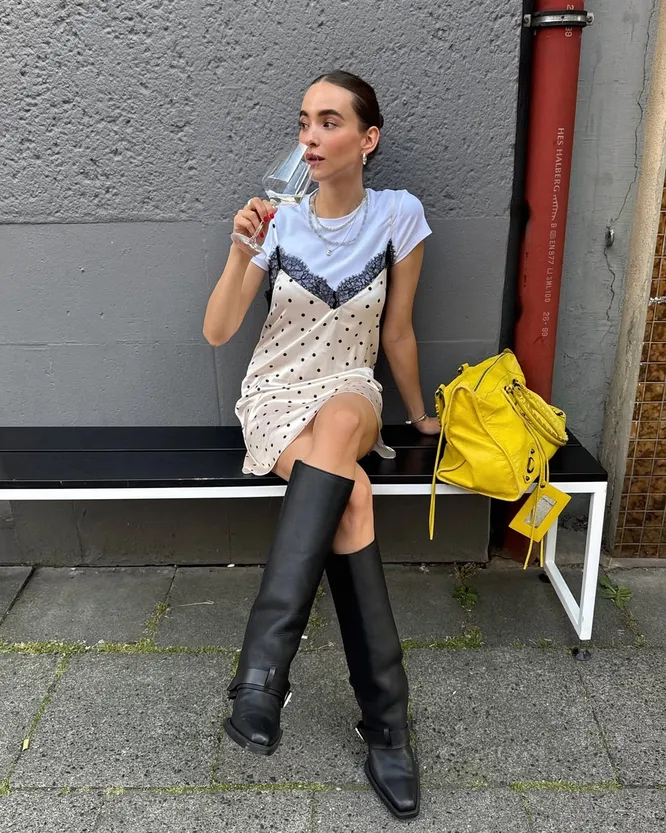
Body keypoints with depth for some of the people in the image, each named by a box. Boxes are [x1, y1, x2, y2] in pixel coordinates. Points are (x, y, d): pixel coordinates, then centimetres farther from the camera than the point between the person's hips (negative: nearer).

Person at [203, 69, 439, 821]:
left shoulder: (399, 215, -3)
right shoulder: (280, 222, -1)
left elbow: (397, 333, 6)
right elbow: (216, 333, -5)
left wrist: (418, 414, 13)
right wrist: (242, 250, -18)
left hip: (350, 395, 0)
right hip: (273, 397, 1)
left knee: (335, 429, -39)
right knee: (352, 494, -31)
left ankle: (261, 666, -38)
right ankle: (385, 722, -26)